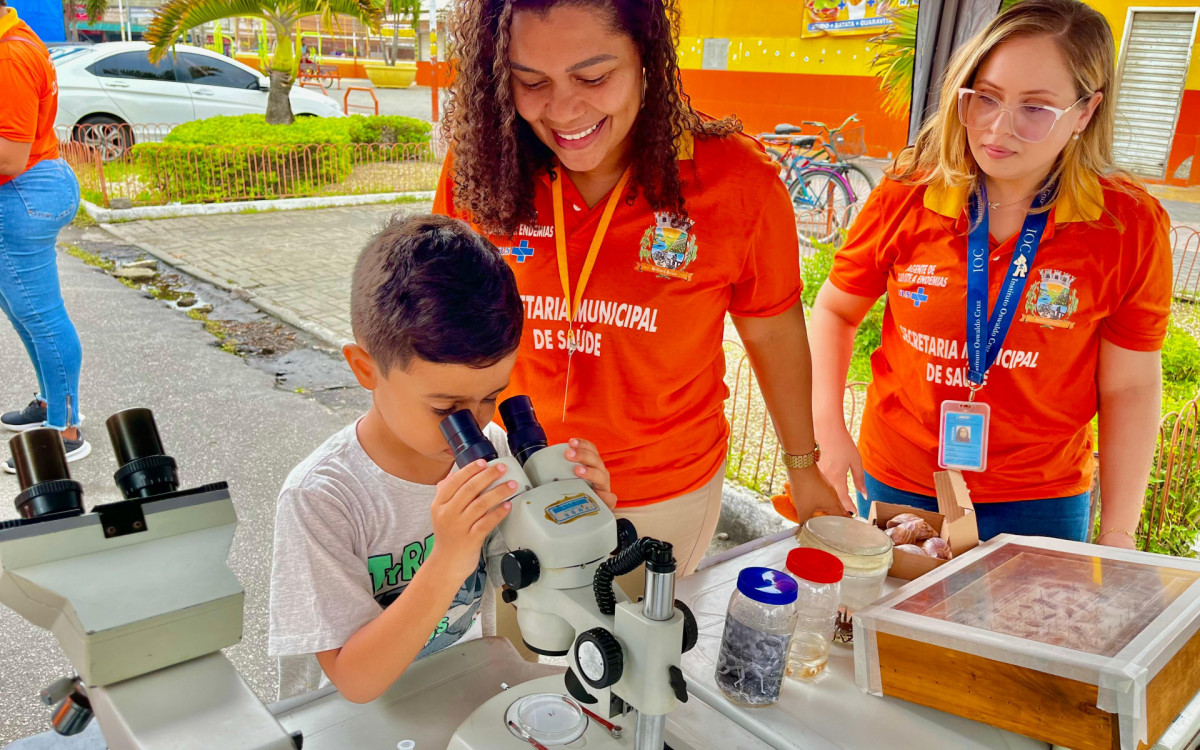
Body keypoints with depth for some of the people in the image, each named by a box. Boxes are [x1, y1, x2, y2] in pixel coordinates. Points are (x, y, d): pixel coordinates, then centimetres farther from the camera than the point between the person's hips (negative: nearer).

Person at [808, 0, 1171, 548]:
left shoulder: (1129, 225, -11)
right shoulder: (906, 196, -10)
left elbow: (1130, 387, -5)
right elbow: (835, 309, 3)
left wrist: (1118, 535, -3)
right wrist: (828, 430, -7)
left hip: (1039, 503, 0)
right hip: (894, 482, 1)